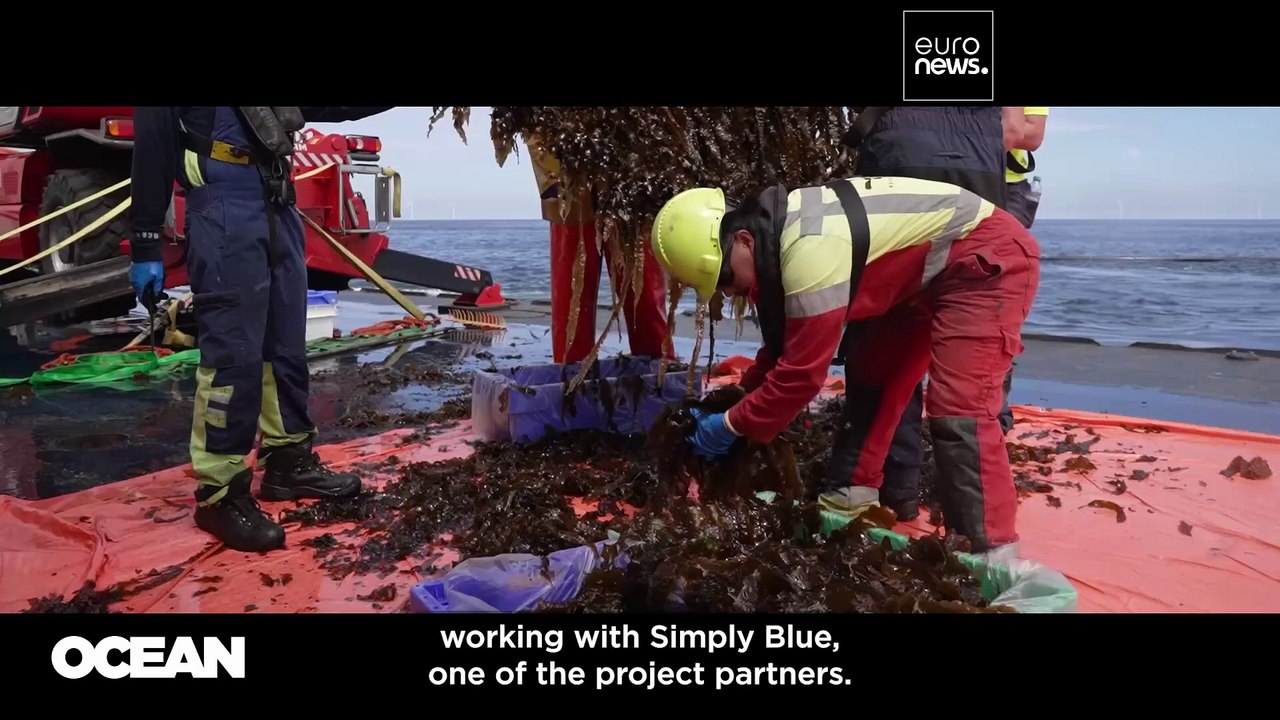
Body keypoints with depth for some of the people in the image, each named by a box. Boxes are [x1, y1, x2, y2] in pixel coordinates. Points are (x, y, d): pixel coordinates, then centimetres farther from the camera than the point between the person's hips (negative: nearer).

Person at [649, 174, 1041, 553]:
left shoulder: (809, 252, -33)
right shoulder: (779, 232, -1)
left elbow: (801, 373, -25)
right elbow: (784, 344, 13)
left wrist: (732, 424, -13)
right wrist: (741, 396, 10)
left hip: (990, 258, -10)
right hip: (933, 268, 10)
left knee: (957, 409, -19)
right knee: (870, 373, 13)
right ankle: (848, 496, 23)